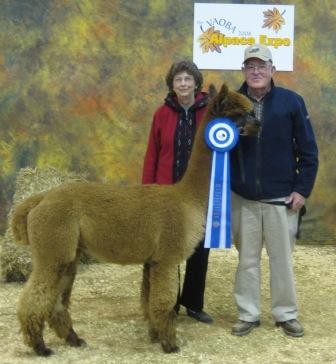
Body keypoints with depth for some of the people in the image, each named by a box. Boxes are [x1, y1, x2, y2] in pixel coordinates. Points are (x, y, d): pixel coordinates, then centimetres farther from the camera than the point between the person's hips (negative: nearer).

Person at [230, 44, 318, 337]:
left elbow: (308, 150, -1)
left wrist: (303, 189, -6)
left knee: (282, 259, 8)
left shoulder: (291, 101, -4)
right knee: (247, 259, 10)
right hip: (242, 197, 2)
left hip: (281, 197, -1)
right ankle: (248, 315, 22)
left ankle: (286, 314, 23)